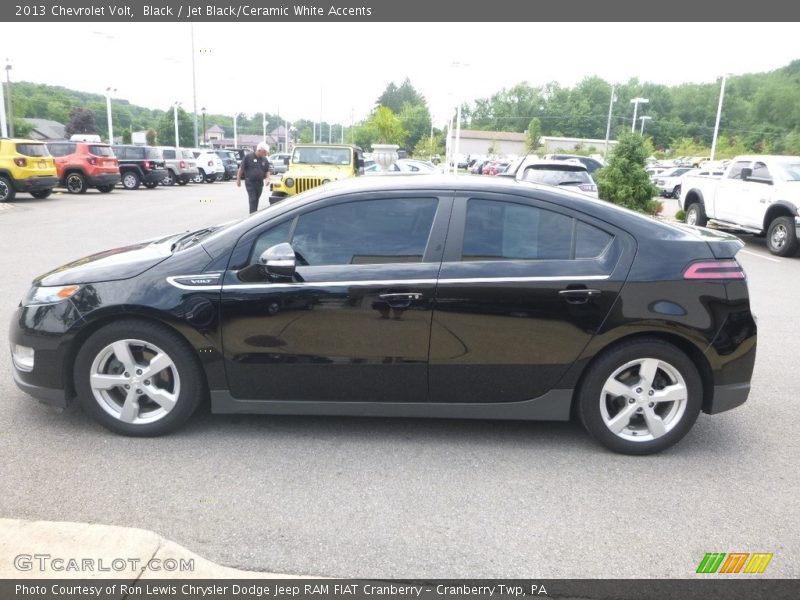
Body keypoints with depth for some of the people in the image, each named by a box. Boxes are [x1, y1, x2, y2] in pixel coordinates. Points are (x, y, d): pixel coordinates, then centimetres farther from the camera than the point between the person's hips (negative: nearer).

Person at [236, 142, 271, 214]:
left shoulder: (264, 160, 8)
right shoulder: (248, 157, -6)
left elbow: (267, 171, 14)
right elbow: (241, 168, -3)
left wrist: (267, 178, -6)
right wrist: (238, 180, -4)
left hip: (260, 183, 5)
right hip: (250, 182, -5)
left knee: (256, 200, 11)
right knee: (252, 199, -11)